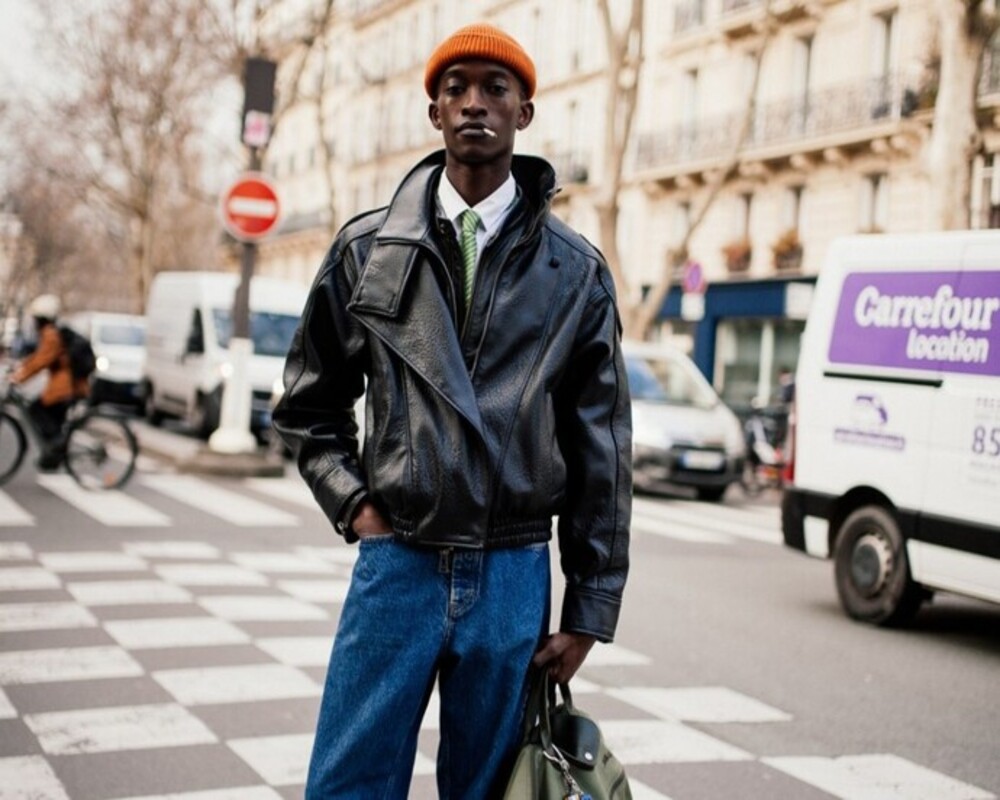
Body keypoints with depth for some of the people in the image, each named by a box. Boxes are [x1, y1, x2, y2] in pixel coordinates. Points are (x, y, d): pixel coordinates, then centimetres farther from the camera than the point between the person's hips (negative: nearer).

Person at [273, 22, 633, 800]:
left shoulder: (575, 270, 2)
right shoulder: (367, 248, 4)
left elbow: (602, 450, 3)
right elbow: (309, 404, 14)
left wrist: (589, 612, 2)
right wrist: (353, 501, -1)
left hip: (513, 576, 0)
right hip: (397, 561, 0)